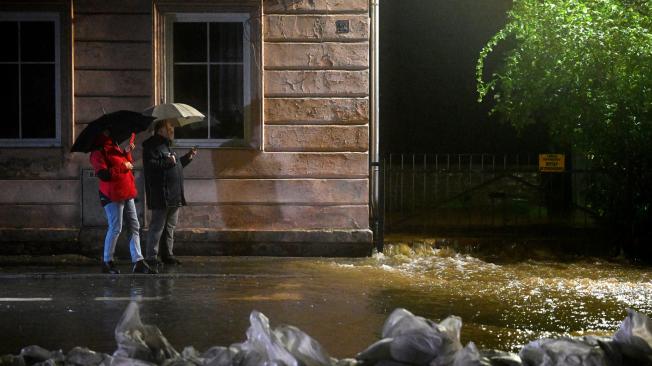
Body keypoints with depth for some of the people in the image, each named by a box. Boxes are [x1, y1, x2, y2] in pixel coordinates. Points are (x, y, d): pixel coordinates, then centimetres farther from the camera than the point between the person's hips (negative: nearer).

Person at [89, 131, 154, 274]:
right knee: (115, 228, -6)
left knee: (134, 227, 5)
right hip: (113, 196, -9)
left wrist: (127, 152, 11)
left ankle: (138, 261, 4)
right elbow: (103, 174, -22)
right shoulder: (98, 153, -10)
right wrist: (123, 167, -19)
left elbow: (128, 164, 28)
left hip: (126, 194, 9)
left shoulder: (115, 148, 16)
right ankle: (107, 262, 8)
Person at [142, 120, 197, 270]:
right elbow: (151, 164, -23)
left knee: (170, 227, 14)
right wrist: (168, 162, -23)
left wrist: (187, 158, 23)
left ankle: (168, 254, 22)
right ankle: (151, 257, -6)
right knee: (157, 226, -8)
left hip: (174, 196, 10)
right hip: (161, 196, -10)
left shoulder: (166, 146, 23)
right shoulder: (152, 146, -10)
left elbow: (176, 166, 31)